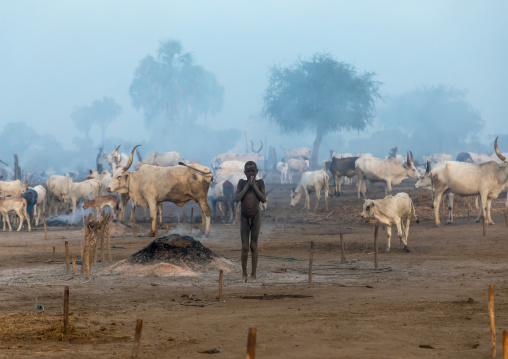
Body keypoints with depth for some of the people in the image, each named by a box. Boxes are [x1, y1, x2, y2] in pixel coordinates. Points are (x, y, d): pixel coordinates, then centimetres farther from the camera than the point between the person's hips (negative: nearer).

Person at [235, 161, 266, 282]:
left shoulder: (259, 182, 1)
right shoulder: (242, 182, 1)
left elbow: (264, 199, -9)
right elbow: (237, 199, -11)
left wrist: (254, 186, -13)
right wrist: (247, 186, -13)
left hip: (256, 217, -1)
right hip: (244, 218, 1)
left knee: (254, 246, 0)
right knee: (245, 247, 0)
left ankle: (253, 274, 5)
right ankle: (244, 273, 12)